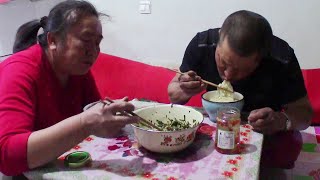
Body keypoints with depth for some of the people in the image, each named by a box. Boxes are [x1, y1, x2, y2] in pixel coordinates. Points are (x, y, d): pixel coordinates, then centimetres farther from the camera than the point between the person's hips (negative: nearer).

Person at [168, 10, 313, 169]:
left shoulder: (282, 59, -26)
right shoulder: (202, 44, -21)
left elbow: (304, 112, -17)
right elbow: (173, 94, -9)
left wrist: (282, 121, -40)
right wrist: (184, 91, -33)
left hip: (264, 132, 0)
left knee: (290, 143, -31)